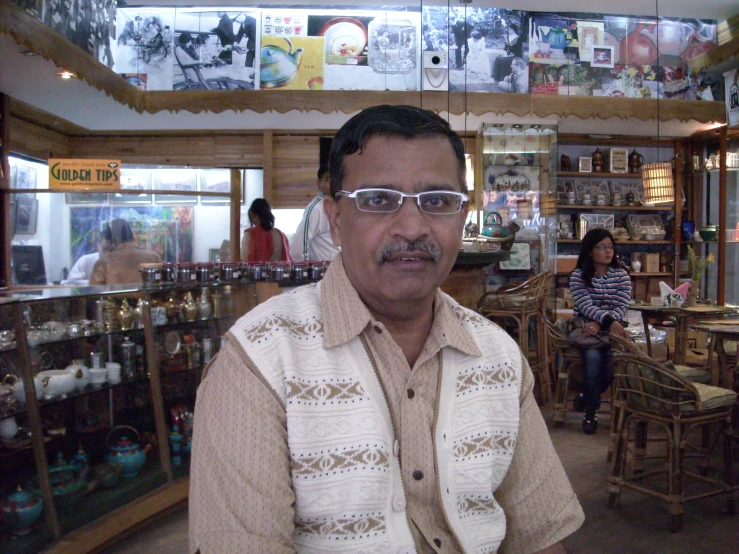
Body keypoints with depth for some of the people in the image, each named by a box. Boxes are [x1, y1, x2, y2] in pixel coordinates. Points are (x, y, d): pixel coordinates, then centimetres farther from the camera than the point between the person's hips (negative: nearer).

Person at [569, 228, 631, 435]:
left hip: (611, 329, 2)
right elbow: (586, 306, -13)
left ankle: (587, 397, 2)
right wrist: (609, 321, -31)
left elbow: (622, 308, -4)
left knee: (615, 357, -27)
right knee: (593, 356, -31)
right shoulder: (578, 275, 1)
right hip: (584, 328, -2)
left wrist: (599, 324, -22)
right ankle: (591, 410, -11)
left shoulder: (622, 275, 8)